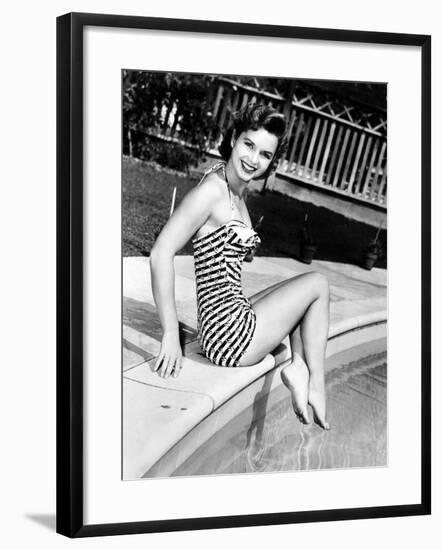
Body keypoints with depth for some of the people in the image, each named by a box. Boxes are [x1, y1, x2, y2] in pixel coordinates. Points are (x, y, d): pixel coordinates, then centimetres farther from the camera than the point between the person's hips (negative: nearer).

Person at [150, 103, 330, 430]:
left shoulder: (238, 194, 10)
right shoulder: (213, 189, -17)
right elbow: (161, 254, -23)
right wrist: (171, 334, -22)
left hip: (237, 318, 9)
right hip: (230, 333, -9)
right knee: (317, 284, 4)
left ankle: (299, 367, 10)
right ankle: (316, 385, 10)